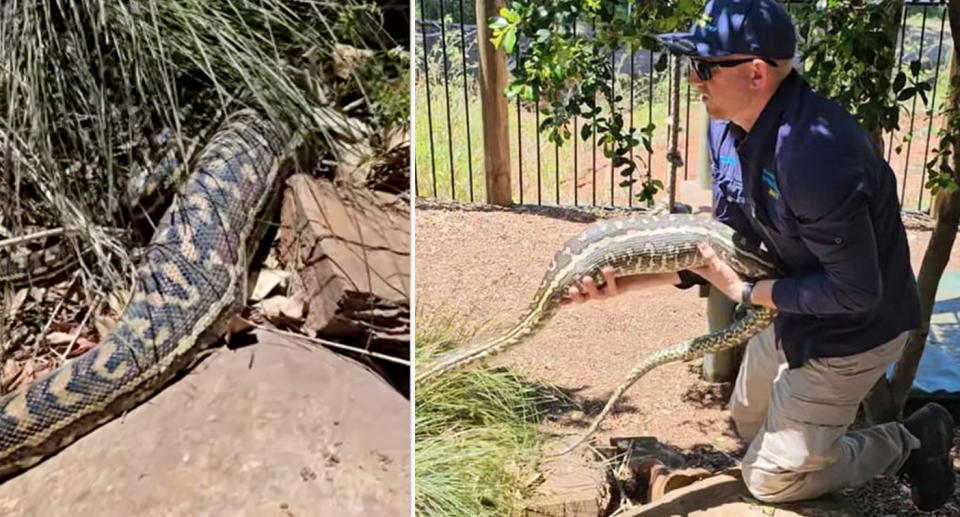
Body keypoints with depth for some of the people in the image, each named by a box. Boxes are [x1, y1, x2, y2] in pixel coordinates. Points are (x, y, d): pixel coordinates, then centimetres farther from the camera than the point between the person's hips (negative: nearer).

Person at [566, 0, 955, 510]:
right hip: (796, 314, 9)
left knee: (770, 479, 7)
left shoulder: (815, 153, -36)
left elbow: (855, 292, -30)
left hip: (851, 330, -8)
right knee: (749, 424, 26)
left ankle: (909, 442, 20)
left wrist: (744, 291, -22)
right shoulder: (729, 129, -8)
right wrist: (626, 280, -12)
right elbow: (726, 242, -1)